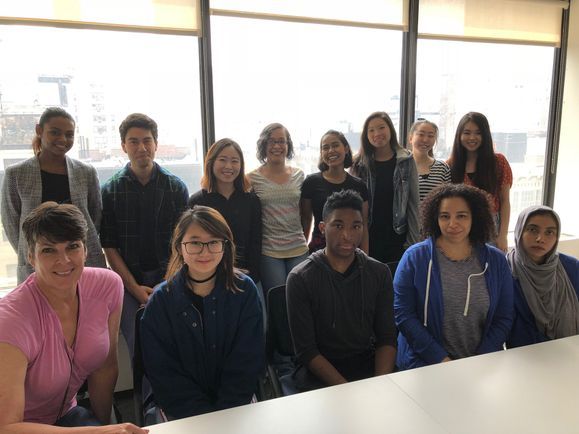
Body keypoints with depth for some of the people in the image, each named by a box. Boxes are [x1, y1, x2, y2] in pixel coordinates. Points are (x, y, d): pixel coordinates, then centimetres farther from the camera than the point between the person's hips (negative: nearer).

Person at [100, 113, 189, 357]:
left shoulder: (175, 187, 2)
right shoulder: (111, 190, 1)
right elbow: (109, 246, 0)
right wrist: (135, 288, -7)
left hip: (169, 278, 0)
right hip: (128, 281, 0)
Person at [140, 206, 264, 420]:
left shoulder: (244, 290, -6)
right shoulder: (160, 301, -7)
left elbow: (246, 364, -4)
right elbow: (164, 374, -5)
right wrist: (206, 417, -14)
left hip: (235, 406, 1)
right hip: (184, 414, -1)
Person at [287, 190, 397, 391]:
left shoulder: (380, 273, 1)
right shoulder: (300, 278, -10)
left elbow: (387, 338, 2)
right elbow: (306, 350, -11)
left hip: (368, 363, 4)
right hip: (318, 368, -3)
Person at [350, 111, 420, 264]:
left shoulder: (406, 161, 2)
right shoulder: (359, 164, 3)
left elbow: (413, 203, 1)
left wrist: (413, 241, -3)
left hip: (396, 238, 0)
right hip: (367, 239, 1)